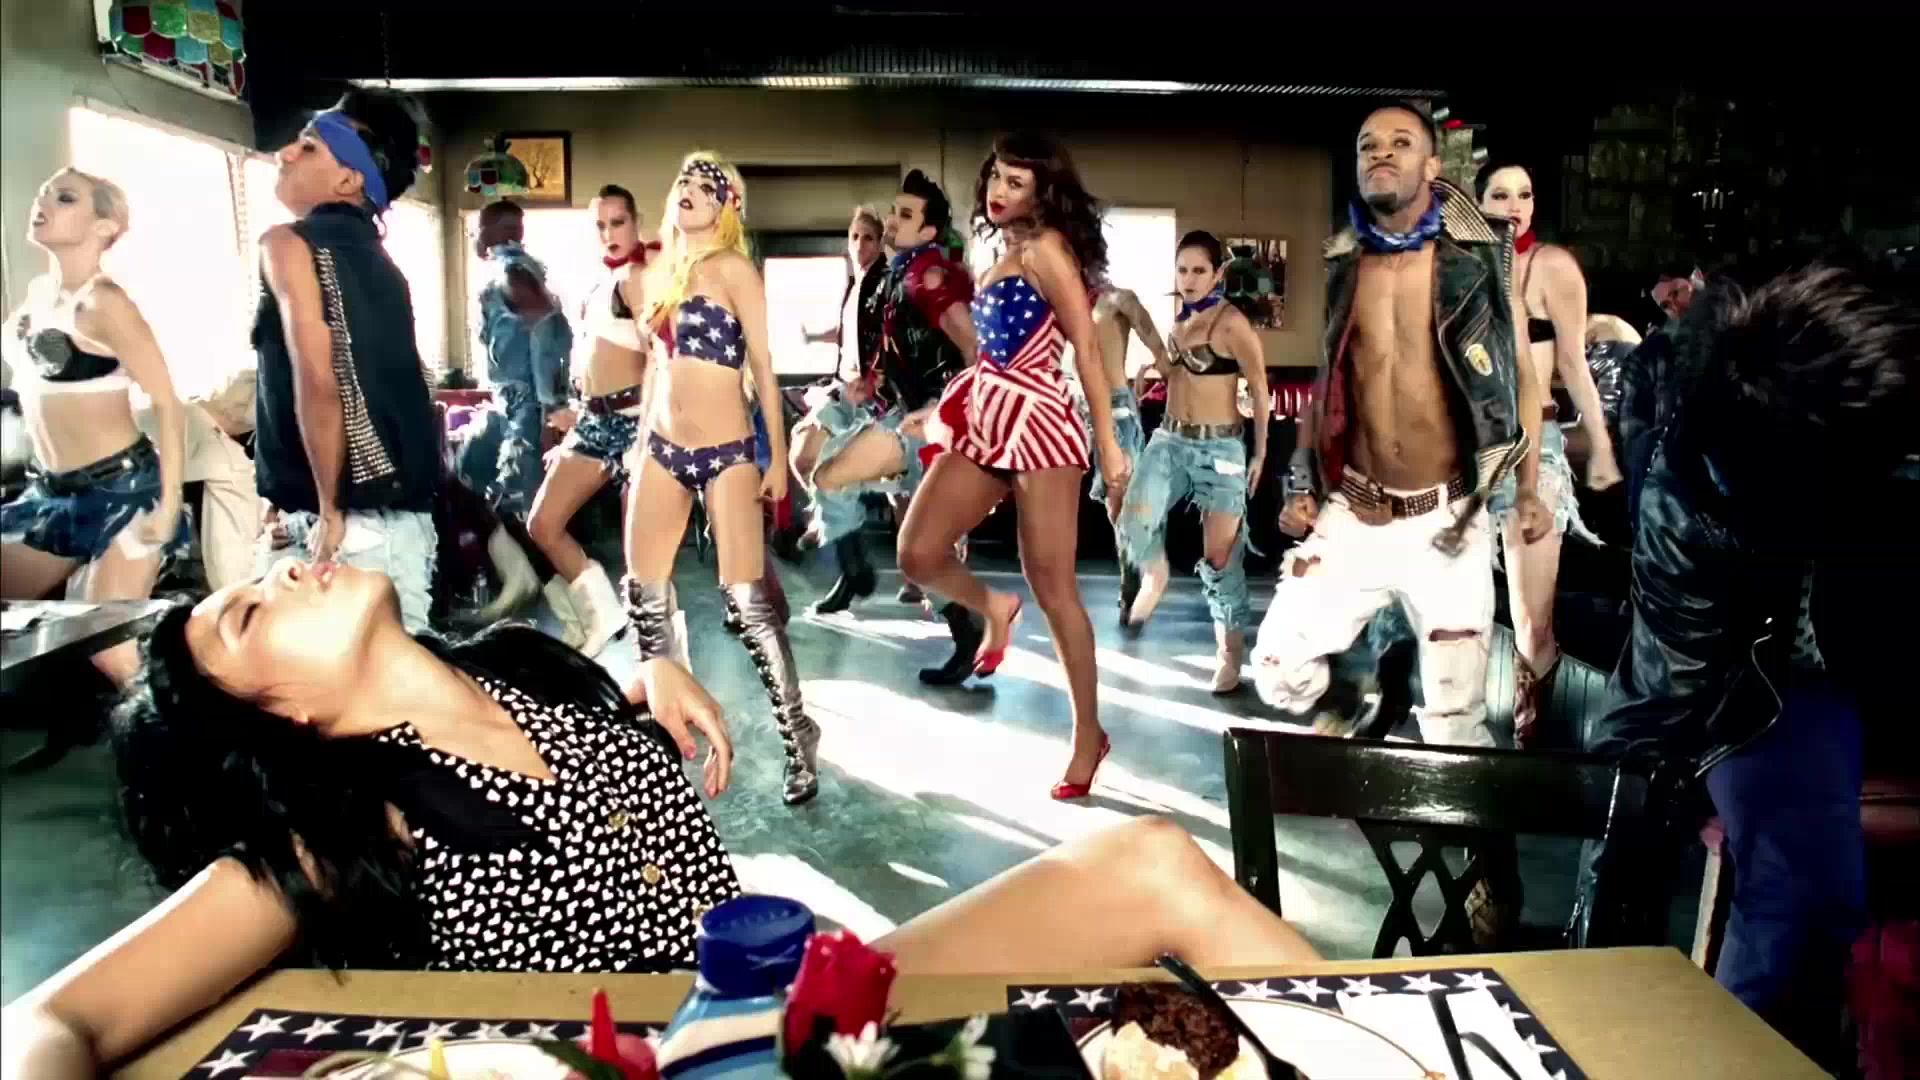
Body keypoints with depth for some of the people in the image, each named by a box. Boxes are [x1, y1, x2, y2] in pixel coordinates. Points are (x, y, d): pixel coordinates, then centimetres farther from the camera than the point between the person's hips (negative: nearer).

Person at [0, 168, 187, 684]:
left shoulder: (103, 303, -17)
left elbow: (168, 403, -18)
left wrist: (169, 503, -21)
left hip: (122, 489, -9)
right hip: (52, 492, 9)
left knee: (107, 652, -6)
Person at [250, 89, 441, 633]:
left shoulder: (291, 243, -7)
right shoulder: (378, 261, 17)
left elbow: (317, 381, -19)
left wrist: (330, 512, -15)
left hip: (356, 521, -8)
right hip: (405, 511, 8)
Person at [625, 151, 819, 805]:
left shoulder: (732, 268, -6)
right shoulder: (663, 269, 13)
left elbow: (762, 367, -7)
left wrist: (778, 456, -9)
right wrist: (642, 439, 20)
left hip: (725, 451, -7)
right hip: (662, 448, 7)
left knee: (746, 600, -10)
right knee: (645, 592, 12)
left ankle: (797, 734, 3)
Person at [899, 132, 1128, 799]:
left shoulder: (1047, 250, -7)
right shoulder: (1007, 253, 16)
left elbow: (1087, 349, -12)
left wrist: (1107, 442, -15)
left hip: (1036, 426, -8)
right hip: (984, 425, 8)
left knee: (1052, 589, -1)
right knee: (918, 554, -3)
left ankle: (1088, 734, 13)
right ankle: (992, 610, 29)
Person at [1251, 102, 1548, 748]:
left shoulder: (1479, 260, -1)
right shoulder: (1340, 267, 6)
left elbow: (1522, 378, 3)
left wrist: (1529, 490, -5)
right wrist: (1301, 486, 7)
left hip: (1446, 522, -2)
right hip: (1351, 517, 3)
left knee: (1455, 718, 3)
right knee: (1277, 675, -2)